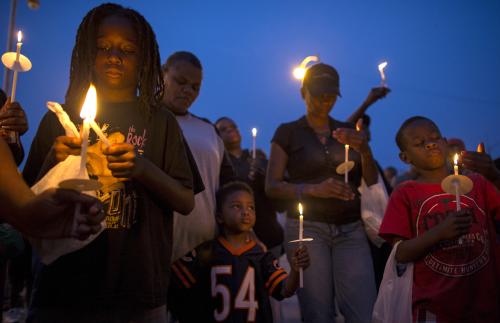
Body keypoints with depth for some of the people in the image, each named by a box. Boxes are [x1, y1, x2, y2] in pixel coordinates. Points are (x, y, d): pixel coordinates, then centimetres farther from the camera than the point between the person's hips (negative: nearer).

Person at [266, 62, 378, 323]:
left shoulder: (348, 132, 14)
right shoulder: (288, 132, 5)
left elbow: (372, 184, 11)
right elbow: (272, 186, -3)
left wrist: (365, 152, -7)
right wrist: (314, 188, -18)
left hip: (351, 229, 3)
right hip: (307, 228, -2)